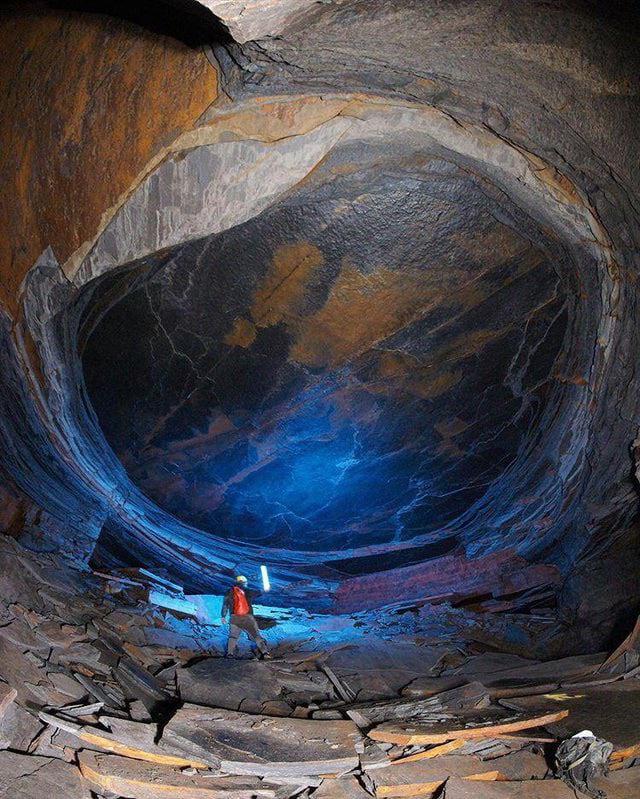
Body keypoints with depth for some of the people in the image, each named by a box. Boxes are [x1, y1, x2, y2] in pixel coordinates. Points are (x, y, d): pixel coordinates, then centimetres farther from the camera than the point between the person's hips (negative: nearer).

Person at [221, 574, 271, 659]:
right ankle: (265, 652, -6)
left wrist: (223, 616, 13)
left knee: (233, 636, 15)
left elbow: (225, 605, 8)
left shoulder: (229, 592, 9)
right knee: (256, 635, 3)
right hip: (248, 617, -1)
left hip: (235, 618, 1)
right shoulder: (246, 591, 7)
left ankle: (230, 653, 1)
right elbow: (257, 593, 22)